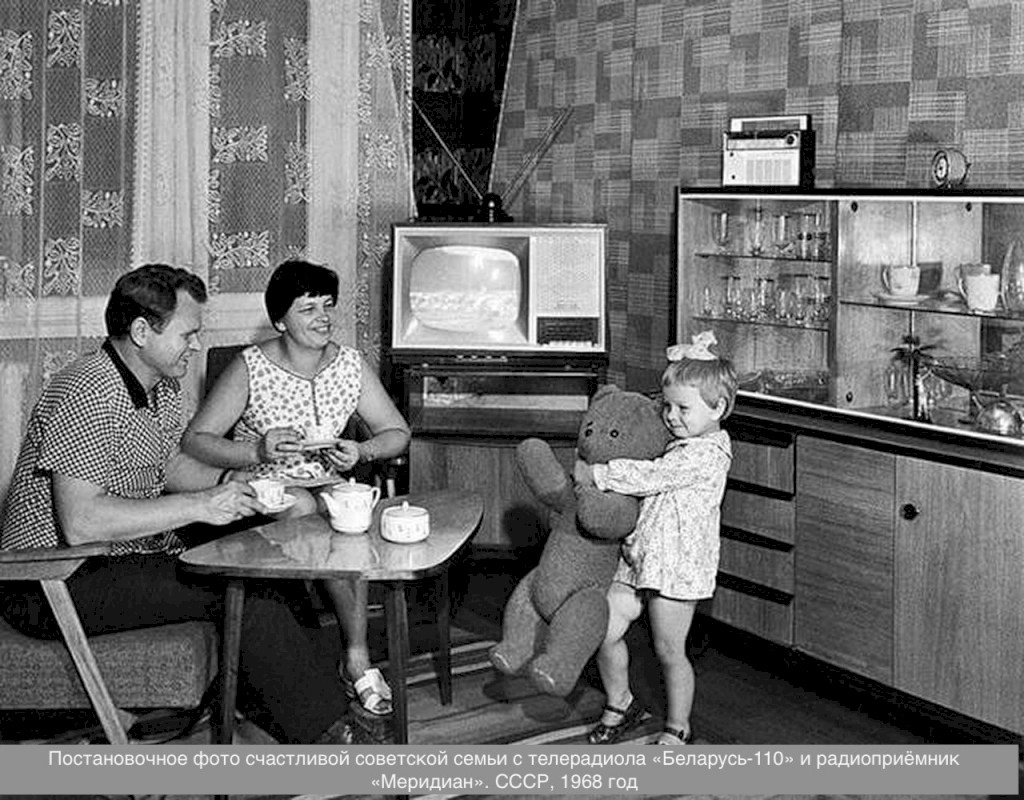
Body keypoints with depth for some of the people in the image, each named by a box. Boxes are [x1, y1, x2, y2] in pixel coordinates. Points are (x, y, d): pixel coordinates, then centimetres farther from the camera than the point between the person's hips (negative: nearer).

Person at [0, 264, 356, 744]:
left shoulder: (163, 386, 8)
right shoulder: (87, 394, -23)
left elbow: (167, 462, 23)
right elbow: (80, 522, -30)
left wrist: (226, 483, 2)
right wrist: (198, 506, -27)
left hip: (131, 553, 10)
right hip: (53, 587, -10)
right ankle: (327, 734, -7)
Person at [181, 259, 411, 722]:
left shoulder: (351, 366, 2)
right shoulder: (250, 368, -9)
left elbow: (397, 433, 9)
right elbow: (194, 440, -11)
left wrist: (361, 452, -13)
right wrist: (258, 451, -27)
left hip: (326, 485, 3)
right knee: (303, 507, -35)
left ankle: (355, 660, -25)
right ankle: (359, 659, -28)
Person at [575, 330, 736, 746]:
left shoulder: (707, 452, -16)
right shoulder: (678, 445, 14)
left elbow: (652, 476, -24)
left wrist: (595, 474, -21)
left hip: (677, 564, -8)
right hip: (638, 558, 8)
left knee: (669, 651, 3)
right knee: (604, 630, 4)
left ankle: (677, 728, 23)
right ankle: (620, 704, 26)